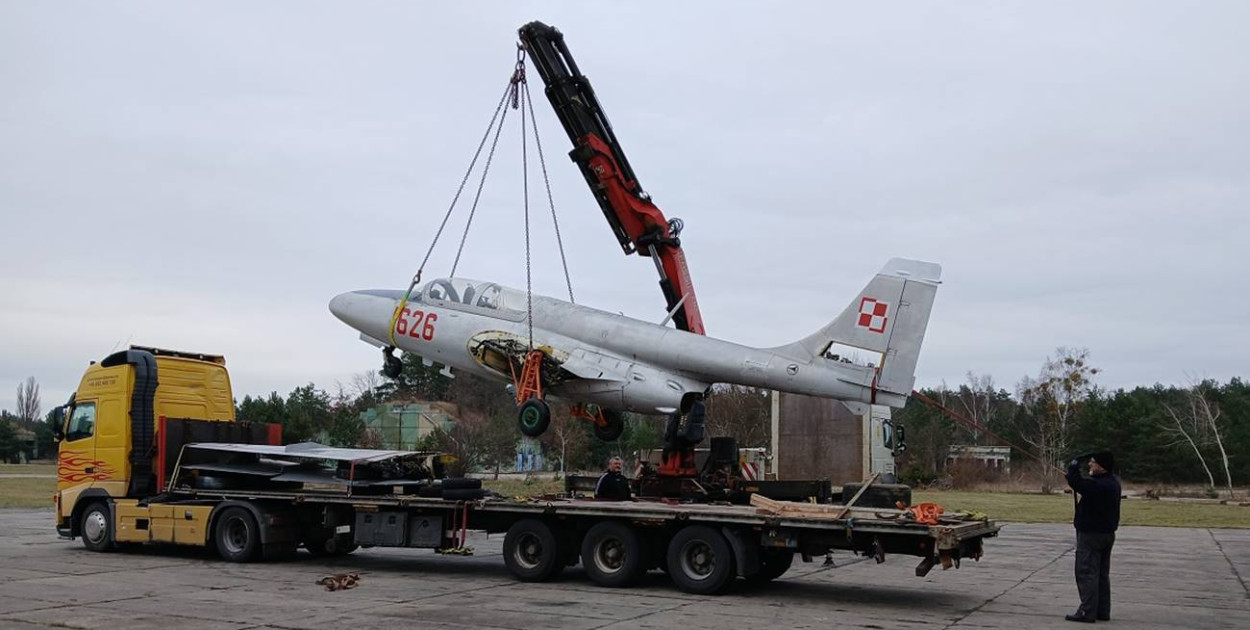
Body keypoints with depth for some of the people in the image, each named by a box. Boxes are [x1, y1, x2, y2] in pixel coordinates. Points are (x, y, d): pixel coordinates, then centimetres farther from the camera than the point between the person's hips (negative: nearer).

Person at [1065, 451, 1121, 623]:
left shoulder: (1098, 485, -26)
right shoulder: (1112, 482, 6)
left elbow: (1074, 480, -29)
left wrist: (1075, 462, -17)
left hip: (1091, 534, -10)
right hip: (1107, 532, 10)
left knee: (1087, 573, -4)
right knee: (1102, 574, 15)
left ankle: (1087, 612, -3)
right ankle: (1103, 611, 21)